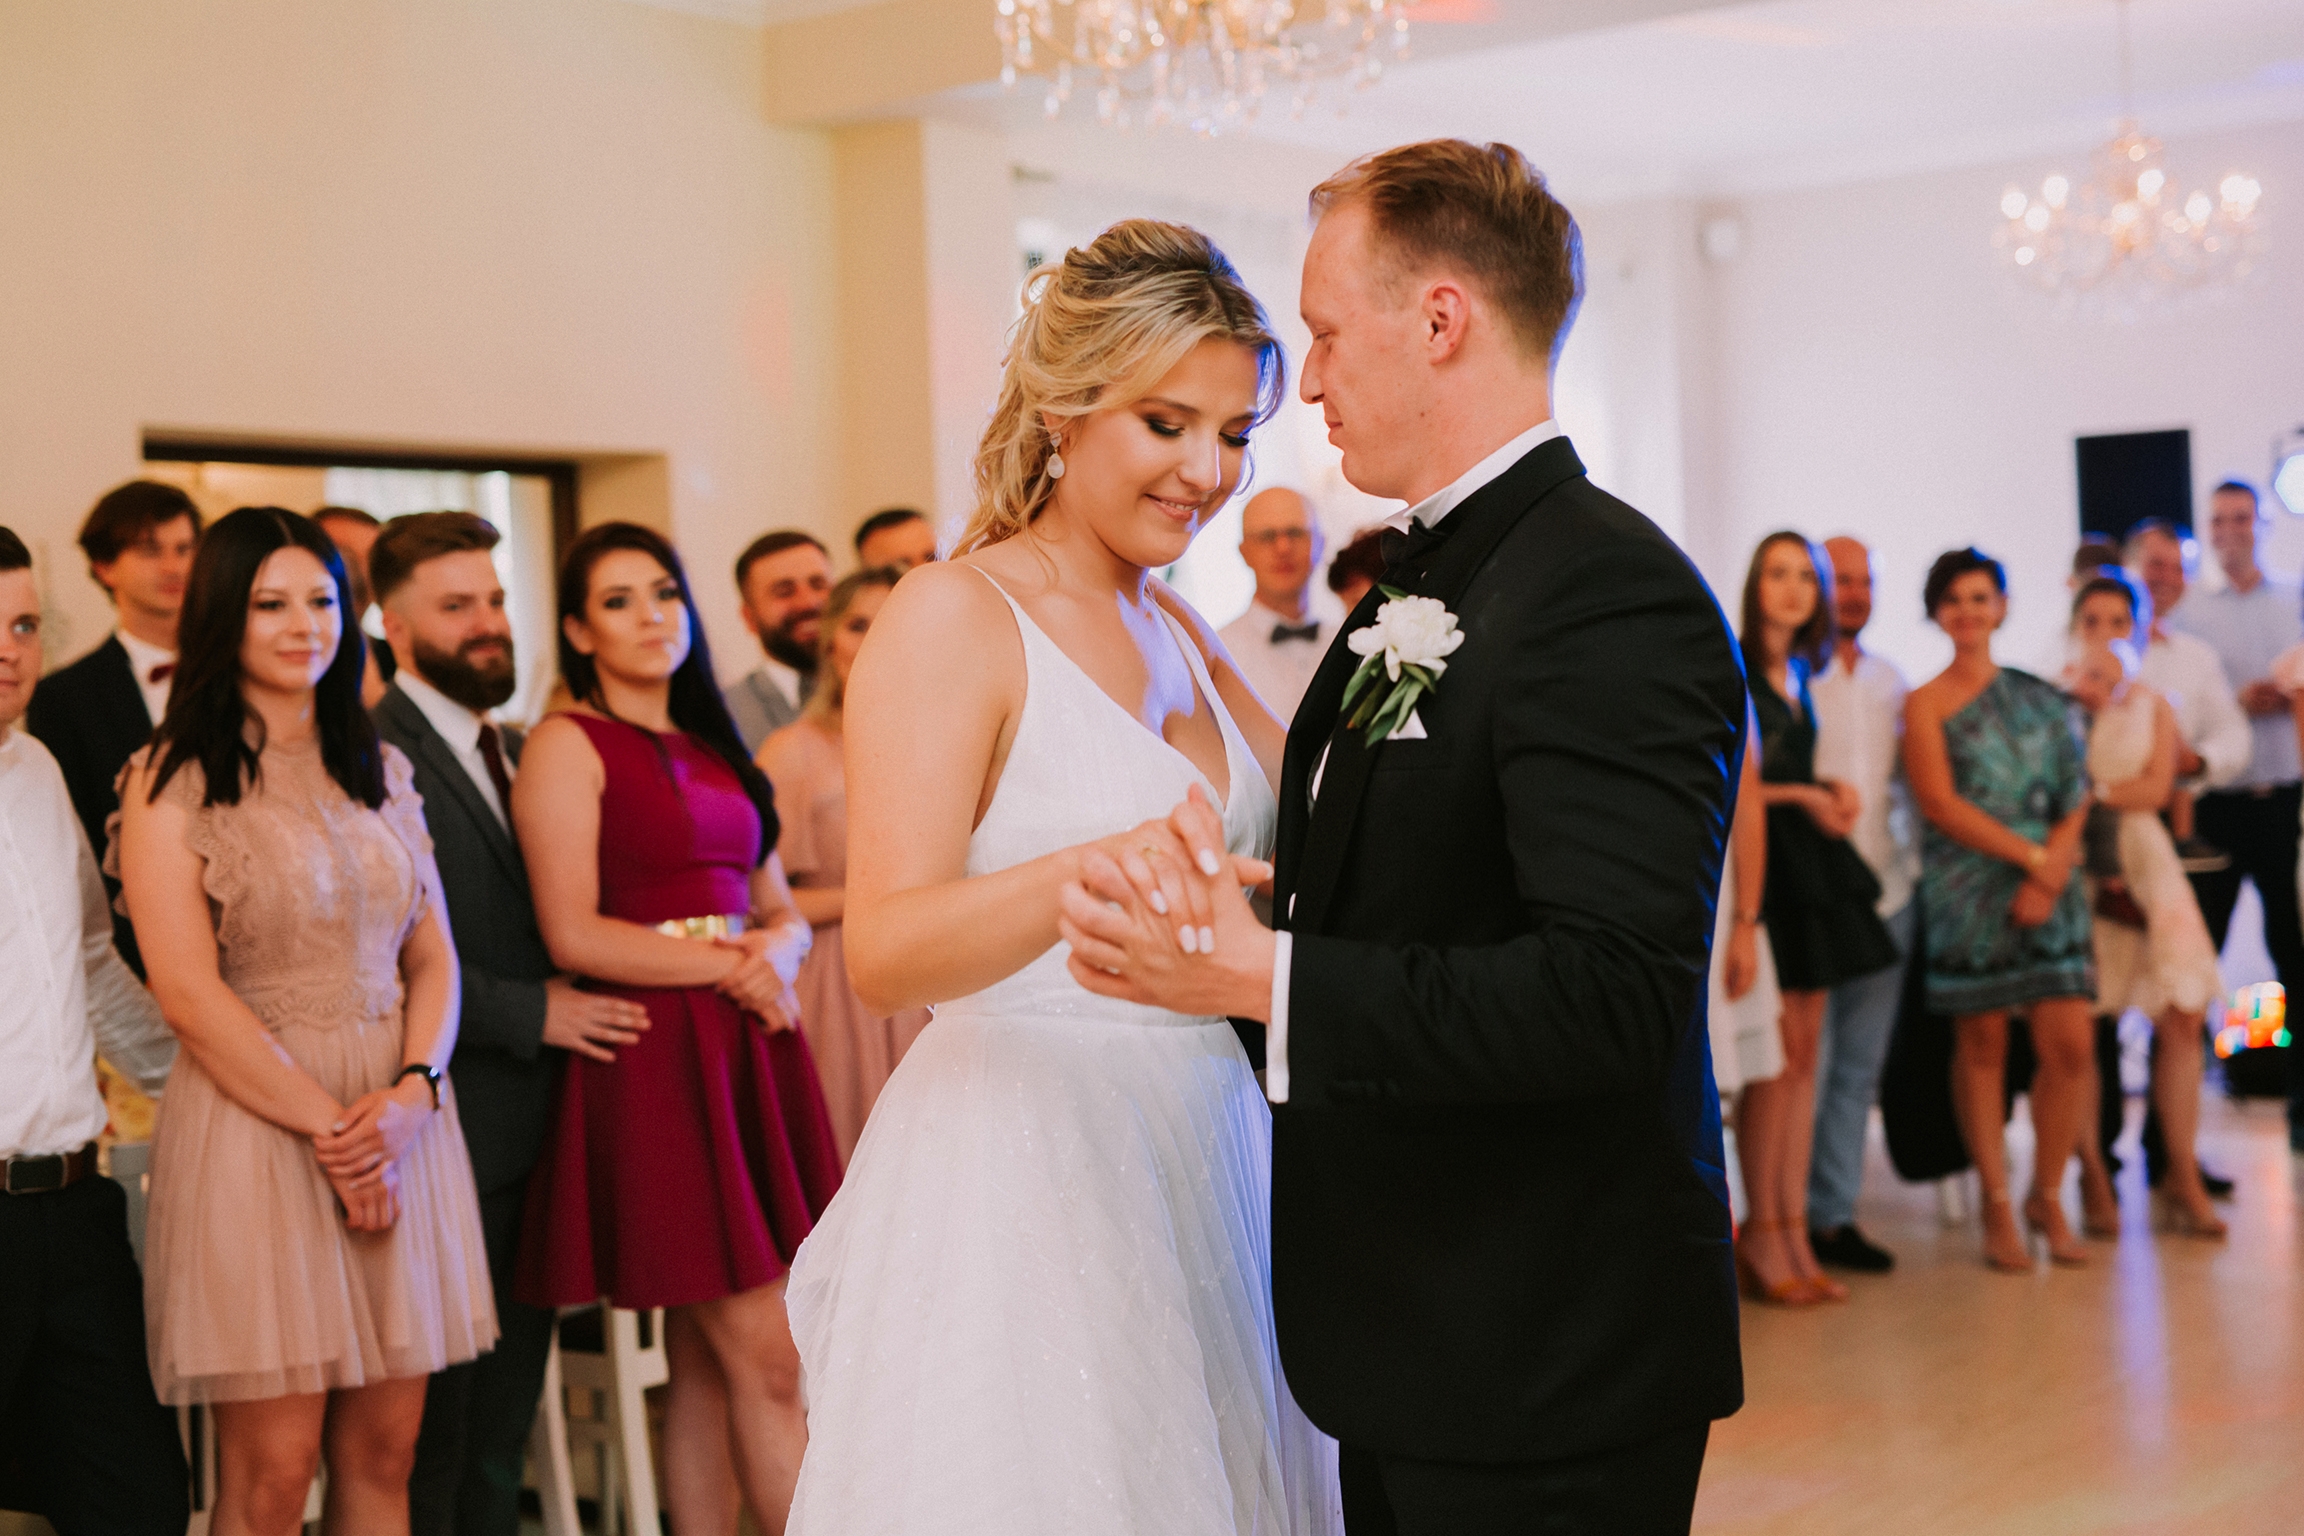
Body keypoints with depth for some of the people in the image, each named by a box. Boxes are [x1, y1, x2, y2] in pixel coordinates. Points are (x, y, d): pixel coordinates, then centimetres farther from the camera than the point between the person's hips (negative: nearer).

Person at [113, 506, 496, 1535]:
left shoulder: (380, 773, 14)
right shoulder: (171, 781, -2)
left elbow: (433, 956, 11)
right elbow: (189, 993, -9)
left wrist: (411, 1091, -7)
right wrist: (329, 1126, -12)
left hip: (399, 1121, 5)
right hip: (255, 1120, -5)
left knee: (382, 1451, 7)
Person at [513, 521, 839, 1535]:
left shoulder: (714, 749, 18)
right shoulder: (568, 746, -2)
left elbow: (783, 912, 18)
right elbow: (573, 935, -11)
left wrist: (779, 948, -5)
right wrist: (728, 965, -10)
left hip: (748, 1052, 7)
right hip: (654, 1061, -6)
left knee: (704, 1363, 8)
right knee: (767, 1359, -7)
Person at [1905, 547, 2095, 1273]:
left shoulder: (2039, 696, 13)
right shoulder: (1926, 704, 3)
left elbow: (2075, 795, 8)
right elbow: (1939, 802, -8)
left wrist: (2053, 869, -9)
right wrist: (2030, 855, -13)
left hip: (2048, 884, 3)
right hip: (1968, 887, -3)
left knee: (2071, 1045, -5)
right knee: (1982, 1045, 2)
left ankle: (2047, 1193, 13)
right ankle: (1997, 1206, 12)